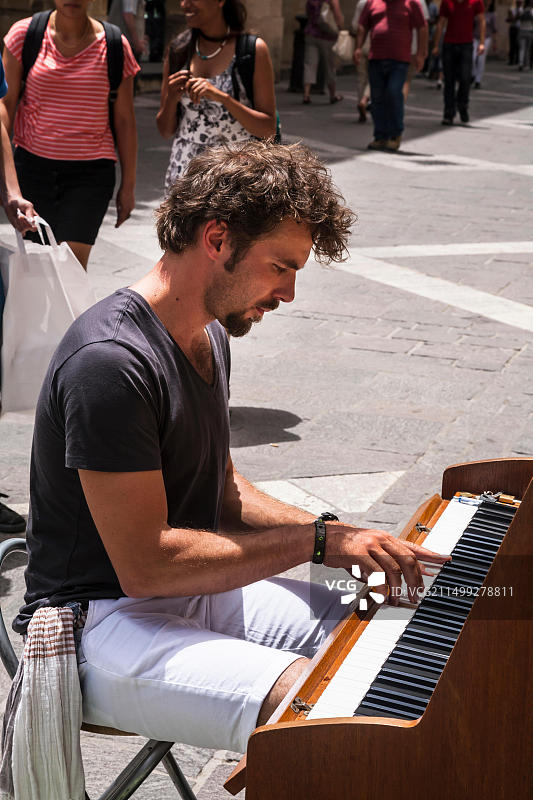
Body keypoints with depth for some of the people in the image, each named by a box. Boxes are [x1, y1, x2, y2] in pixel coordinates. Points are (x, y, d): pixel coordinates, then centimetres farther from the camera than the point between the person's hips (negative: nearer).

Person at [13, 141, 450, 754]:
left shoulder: (209, 336, 8)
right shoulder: (111, 363, -25)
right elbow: (145, 564, -26)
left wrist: (344, 537, 0)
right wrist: (316, 541, -21)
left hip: (196, 590, 10)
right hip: (101, 625, -9)